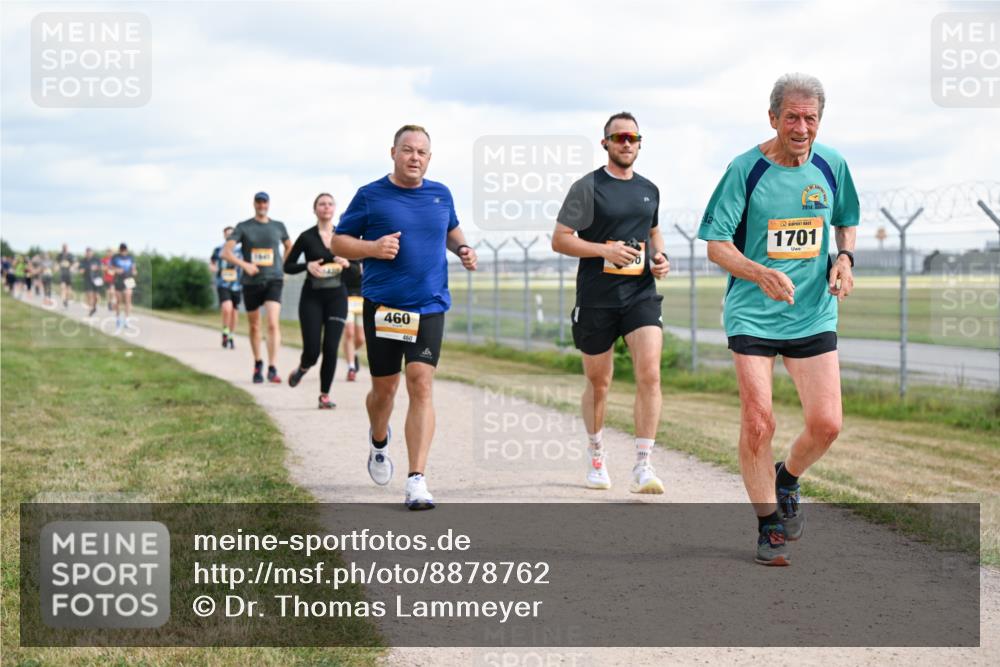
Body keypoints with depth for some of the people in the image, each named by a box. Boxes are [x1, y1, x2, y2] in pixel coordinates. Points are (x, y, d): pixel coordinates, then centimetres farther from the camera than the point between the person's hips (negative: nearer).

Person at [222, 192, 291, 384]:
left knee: (273, 324, -17)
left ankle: (272, 369, -20)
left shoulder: (278, 226, 8)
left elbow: (289, 247, 28)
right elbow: (225, 252, -7)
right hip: (251, 282, 0)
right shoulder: (243, 227, 1)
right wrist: (244, 264, -22)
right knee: (254, 327, 11)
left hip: (274, 281, 0)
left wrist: (283, 268, 15)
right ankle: (257, 364, 31)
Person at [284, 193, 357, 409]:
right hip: (312, 297, -2)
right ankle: (301, 369, 28)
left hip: (337, 296, 2)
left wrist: (347, 264, -10)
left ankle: (325, 395, 6)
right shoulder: (307, 237, -1)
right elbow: (287, 266, 2)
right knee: (312, 350, -7)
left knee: (331, 348, -5)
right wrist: (307, 265, -15)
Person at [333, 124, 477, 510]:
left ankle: (417, 481, -15)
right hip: (382, 307, -1)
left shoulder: (440, 194, 10)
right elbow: (338, 242, 4)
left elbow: (451, 229, 30)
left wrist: (462, 249, 9)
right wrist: (372, 248, -15)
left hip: (429, 307, 1)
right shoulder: (370, 196, 0)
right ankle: (379, 441, 45)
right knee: (384, 388, 9)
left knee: (421, 385, -12)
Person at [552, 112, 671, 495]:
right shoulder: (587, 187, -2)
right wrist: (605, 250, -18)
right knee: (598, 383, 9)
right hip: (596, 300, -2)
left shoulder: (649, 190, 12)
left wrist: (660, 258, 8)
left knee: (649, 373, -16)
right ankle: (597, 457, 33)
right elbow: (559, 239, -6)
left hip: (641, 295, 3)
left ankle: (643, 468, -15)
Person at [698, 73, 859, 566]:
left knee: (826, 425, -4)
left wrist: (844, 257, -1)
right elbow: (715, 244, -9)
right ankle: (768, 525, 10)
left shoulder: (831, 166, 3)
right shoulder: (745, 169, -9)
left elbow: (846, 220, 21)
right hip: (752, 314, -3)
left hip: (814, 315, 3)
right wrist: (762, 275, -26)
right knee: (757, 423, -10)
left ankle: (786, 481, 28)